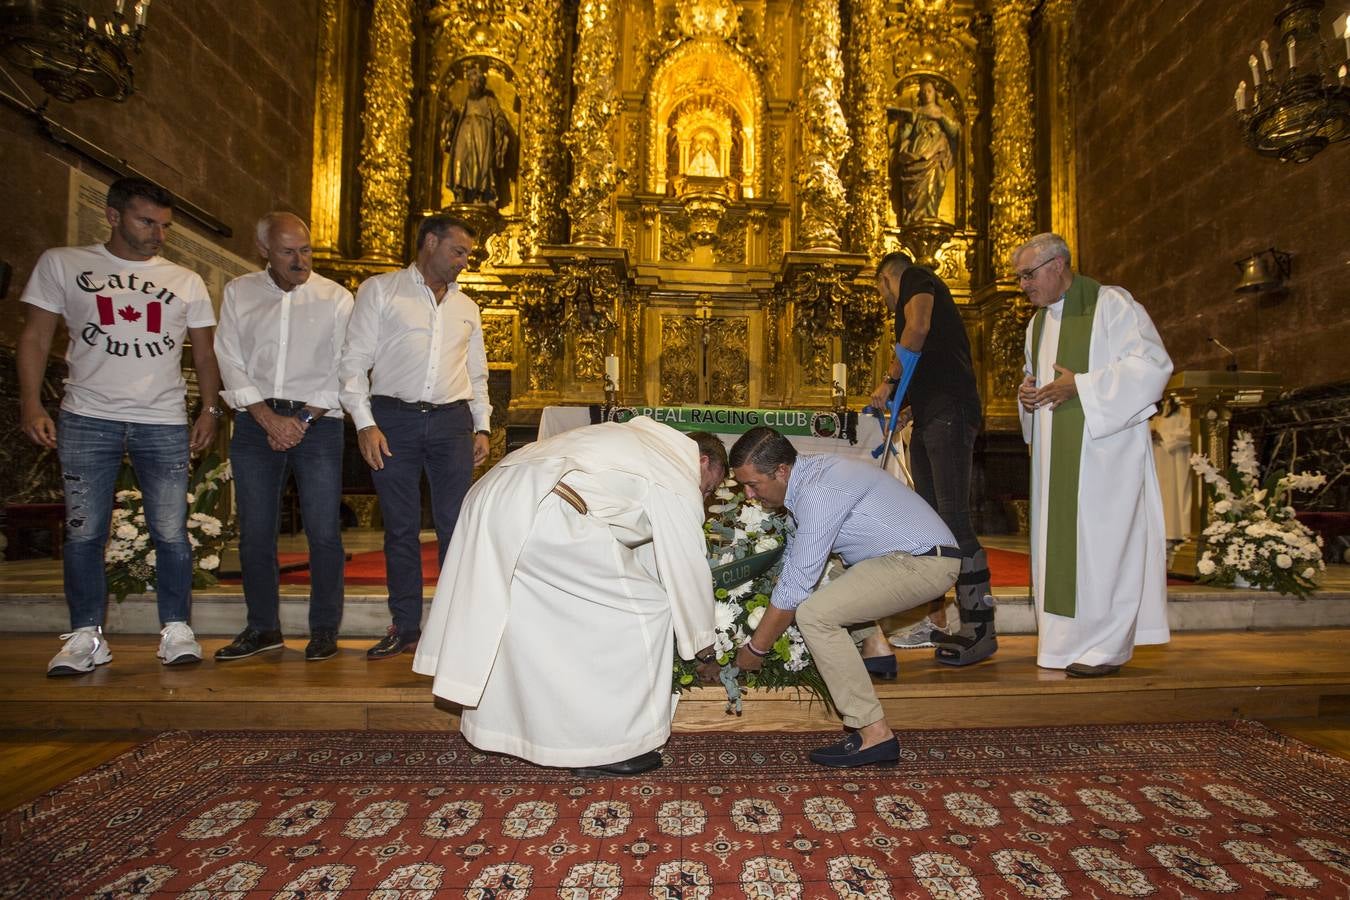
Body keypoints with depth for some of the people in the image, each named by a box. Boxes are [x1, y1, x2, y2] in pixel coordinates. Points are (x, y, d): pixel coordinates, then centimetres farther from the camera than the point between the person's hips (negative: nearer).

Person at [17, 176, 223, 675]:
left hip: (165, 423, 0)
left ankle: (176, 630, 9)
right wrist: (31, 404, -3)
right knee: (83, 532, 3)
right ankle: (86, 636, 14)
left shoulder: (186, 282, 11)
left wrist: (210, 409, 1)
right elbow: (35, 338, 7)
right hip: (87, 420, 0)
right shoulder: (62, 264, 9)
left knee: (171, 532, -1)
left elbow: (204, 353, 13)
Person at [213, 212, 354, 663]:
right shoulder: (238, 293, 9)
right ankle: (263, 627, 20)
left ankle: (324, 630, 9)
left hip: (318, 423, -2)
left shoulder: (336, 298, 3)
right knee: (255, 532, 6)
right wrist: (269, 417, -8)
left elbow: (344, 372, -1)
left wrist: (303, 419, -10)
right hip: (256, 423, 3)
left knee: (324, 532, -4)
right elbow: (229, 361, 3)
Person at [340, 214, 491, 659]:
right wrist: (365, 423, -9)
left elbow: (477, 372, 21)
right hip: (394, 418, -2)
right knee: (400, 527, 3)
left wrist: (482, 426, 11)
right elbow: (354, 360, 1)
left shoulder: (466, 306, 18)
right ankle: (405, 626, 13)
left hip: (452, 421, 3)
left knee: (456, 525, 0)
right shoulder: (379, 290, 6)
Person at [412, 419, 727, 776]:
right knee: (645, 609, 2)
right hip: (540, 519, -10)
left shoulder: (642, 440, 31)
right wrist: (704, 649, 22)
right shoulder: (679, 480, 4)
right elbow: (689, 569, 8)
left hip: (489, 498, 10)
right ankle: (606, 748, 10)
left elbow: (645, 546, 39)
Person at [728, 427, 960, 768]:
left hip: (924, 561, -10)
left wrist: (755, 648, -9)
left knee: (814, 614, -21)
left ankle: (874, 734, -14)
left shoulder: (817, 493, -25)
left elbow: (794, 586, -21)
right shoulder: (808, 472, 5)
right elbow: (792, 555, 15)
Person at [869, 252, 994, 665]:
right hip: (927, 418, 10)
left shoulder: (916, 279, 3)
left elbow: (918, 327, -19)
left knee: (954, 519, -13)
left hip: (948, 414, -10)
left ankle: (980, 629, -8)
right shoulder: (922, 295, 30)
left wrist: (889, 379, -10)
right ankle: (935, 622, 17)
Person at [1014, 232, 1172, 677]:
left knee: (1099, 538, -6)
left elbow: (1153, 363, -12)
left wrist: (1081, 386, -18)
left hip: (1104, 446, -7)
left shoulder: (1111, 304, -6)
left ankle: (1106, 647, 3)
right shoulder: (1038, 323, 17)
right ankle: (1069, 639, 15)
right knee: (1059, 537, 7)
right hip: (1055, 453, 7)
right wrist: (1027, 393, 3)